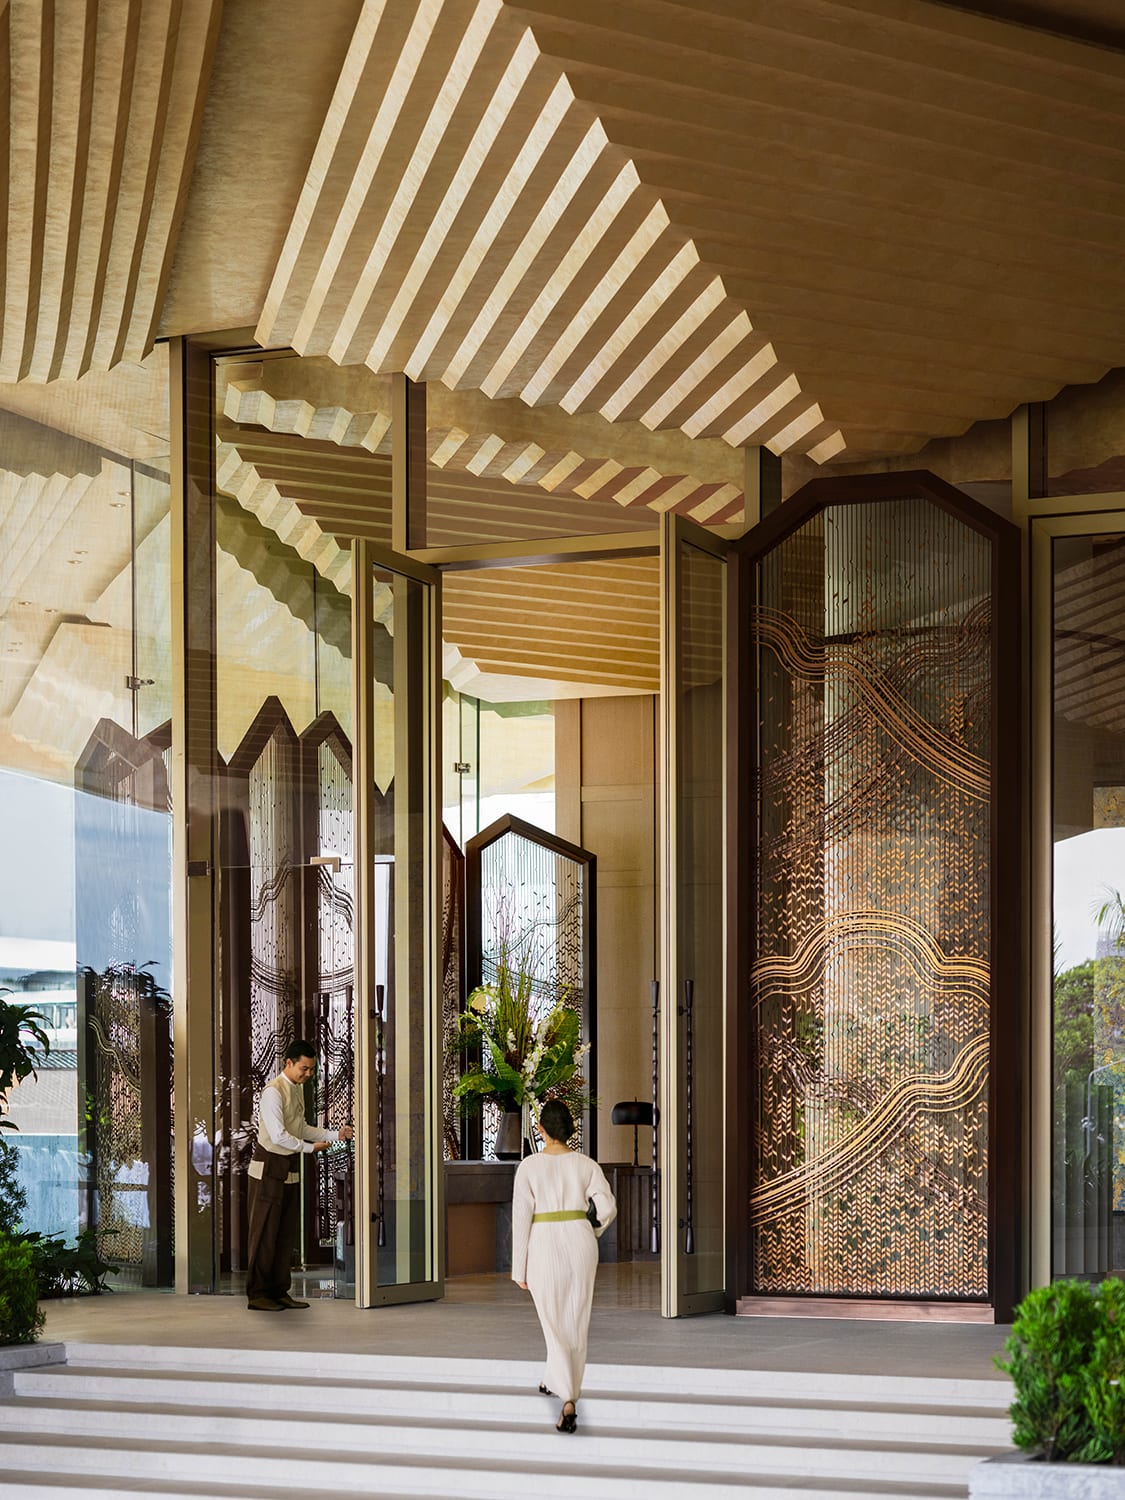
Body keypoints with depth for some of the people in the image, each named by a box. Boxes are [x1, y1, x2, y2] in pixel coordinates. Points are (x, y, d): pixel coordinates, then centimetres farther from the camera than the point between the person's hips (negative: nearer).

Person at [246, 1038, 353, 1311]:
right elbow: (278, 1135, -24)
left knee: (286, 1232, 10)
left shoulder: (298, 1089, 11)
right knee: (265, 1232, -5)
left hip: (289, 1169, 9)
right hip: (269, 1168, -9)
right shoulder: (273, 1092, -18)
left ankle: (279, 1292, 17)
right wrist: (310, 1148, -15)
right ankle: (257, 1294, 0)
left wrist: (335, 1134, 8)